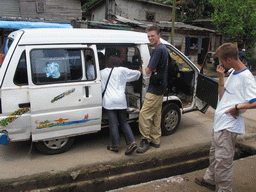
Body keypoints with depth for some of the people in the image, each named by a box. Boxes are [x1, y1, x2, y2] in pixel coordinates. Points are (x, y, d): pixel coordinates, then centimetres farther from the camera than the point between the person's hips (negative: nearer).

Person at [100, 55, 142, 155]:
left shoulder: (102, 72, 9)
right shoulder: (122, 70, 8)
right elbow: (135, 74, 21)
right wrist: (139, 72, 42)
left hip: (109, 101, -2)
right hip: (121, 100, 2)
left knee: (113, 124, 2)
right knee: (123, 122, 10)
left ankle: (115, 146, 9)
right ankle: (132, 142, 0)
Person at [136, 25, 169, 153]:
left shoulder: (159, 50, -17)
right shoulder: (163, 49, 16)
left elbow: (147, 70, -17)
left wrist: (149, 69, 4)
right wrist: (152, 69, -1)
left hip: (155, 89, -11)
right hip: (160, 87, 11)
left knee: (144, 114, -8)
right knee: (156, 115, 15)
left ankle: (146, 140, 2)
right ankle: (155, 140, 24)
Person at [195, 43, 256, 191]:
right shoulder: (233, 74, 11)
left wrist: (237, 107, -20)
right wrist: (221, 77, 3)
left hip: (229, 127, -10)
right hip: (219, 123, 10)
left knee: (223, 160, -1)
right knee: (214, 154, 23)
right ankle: (210, 180, 41)